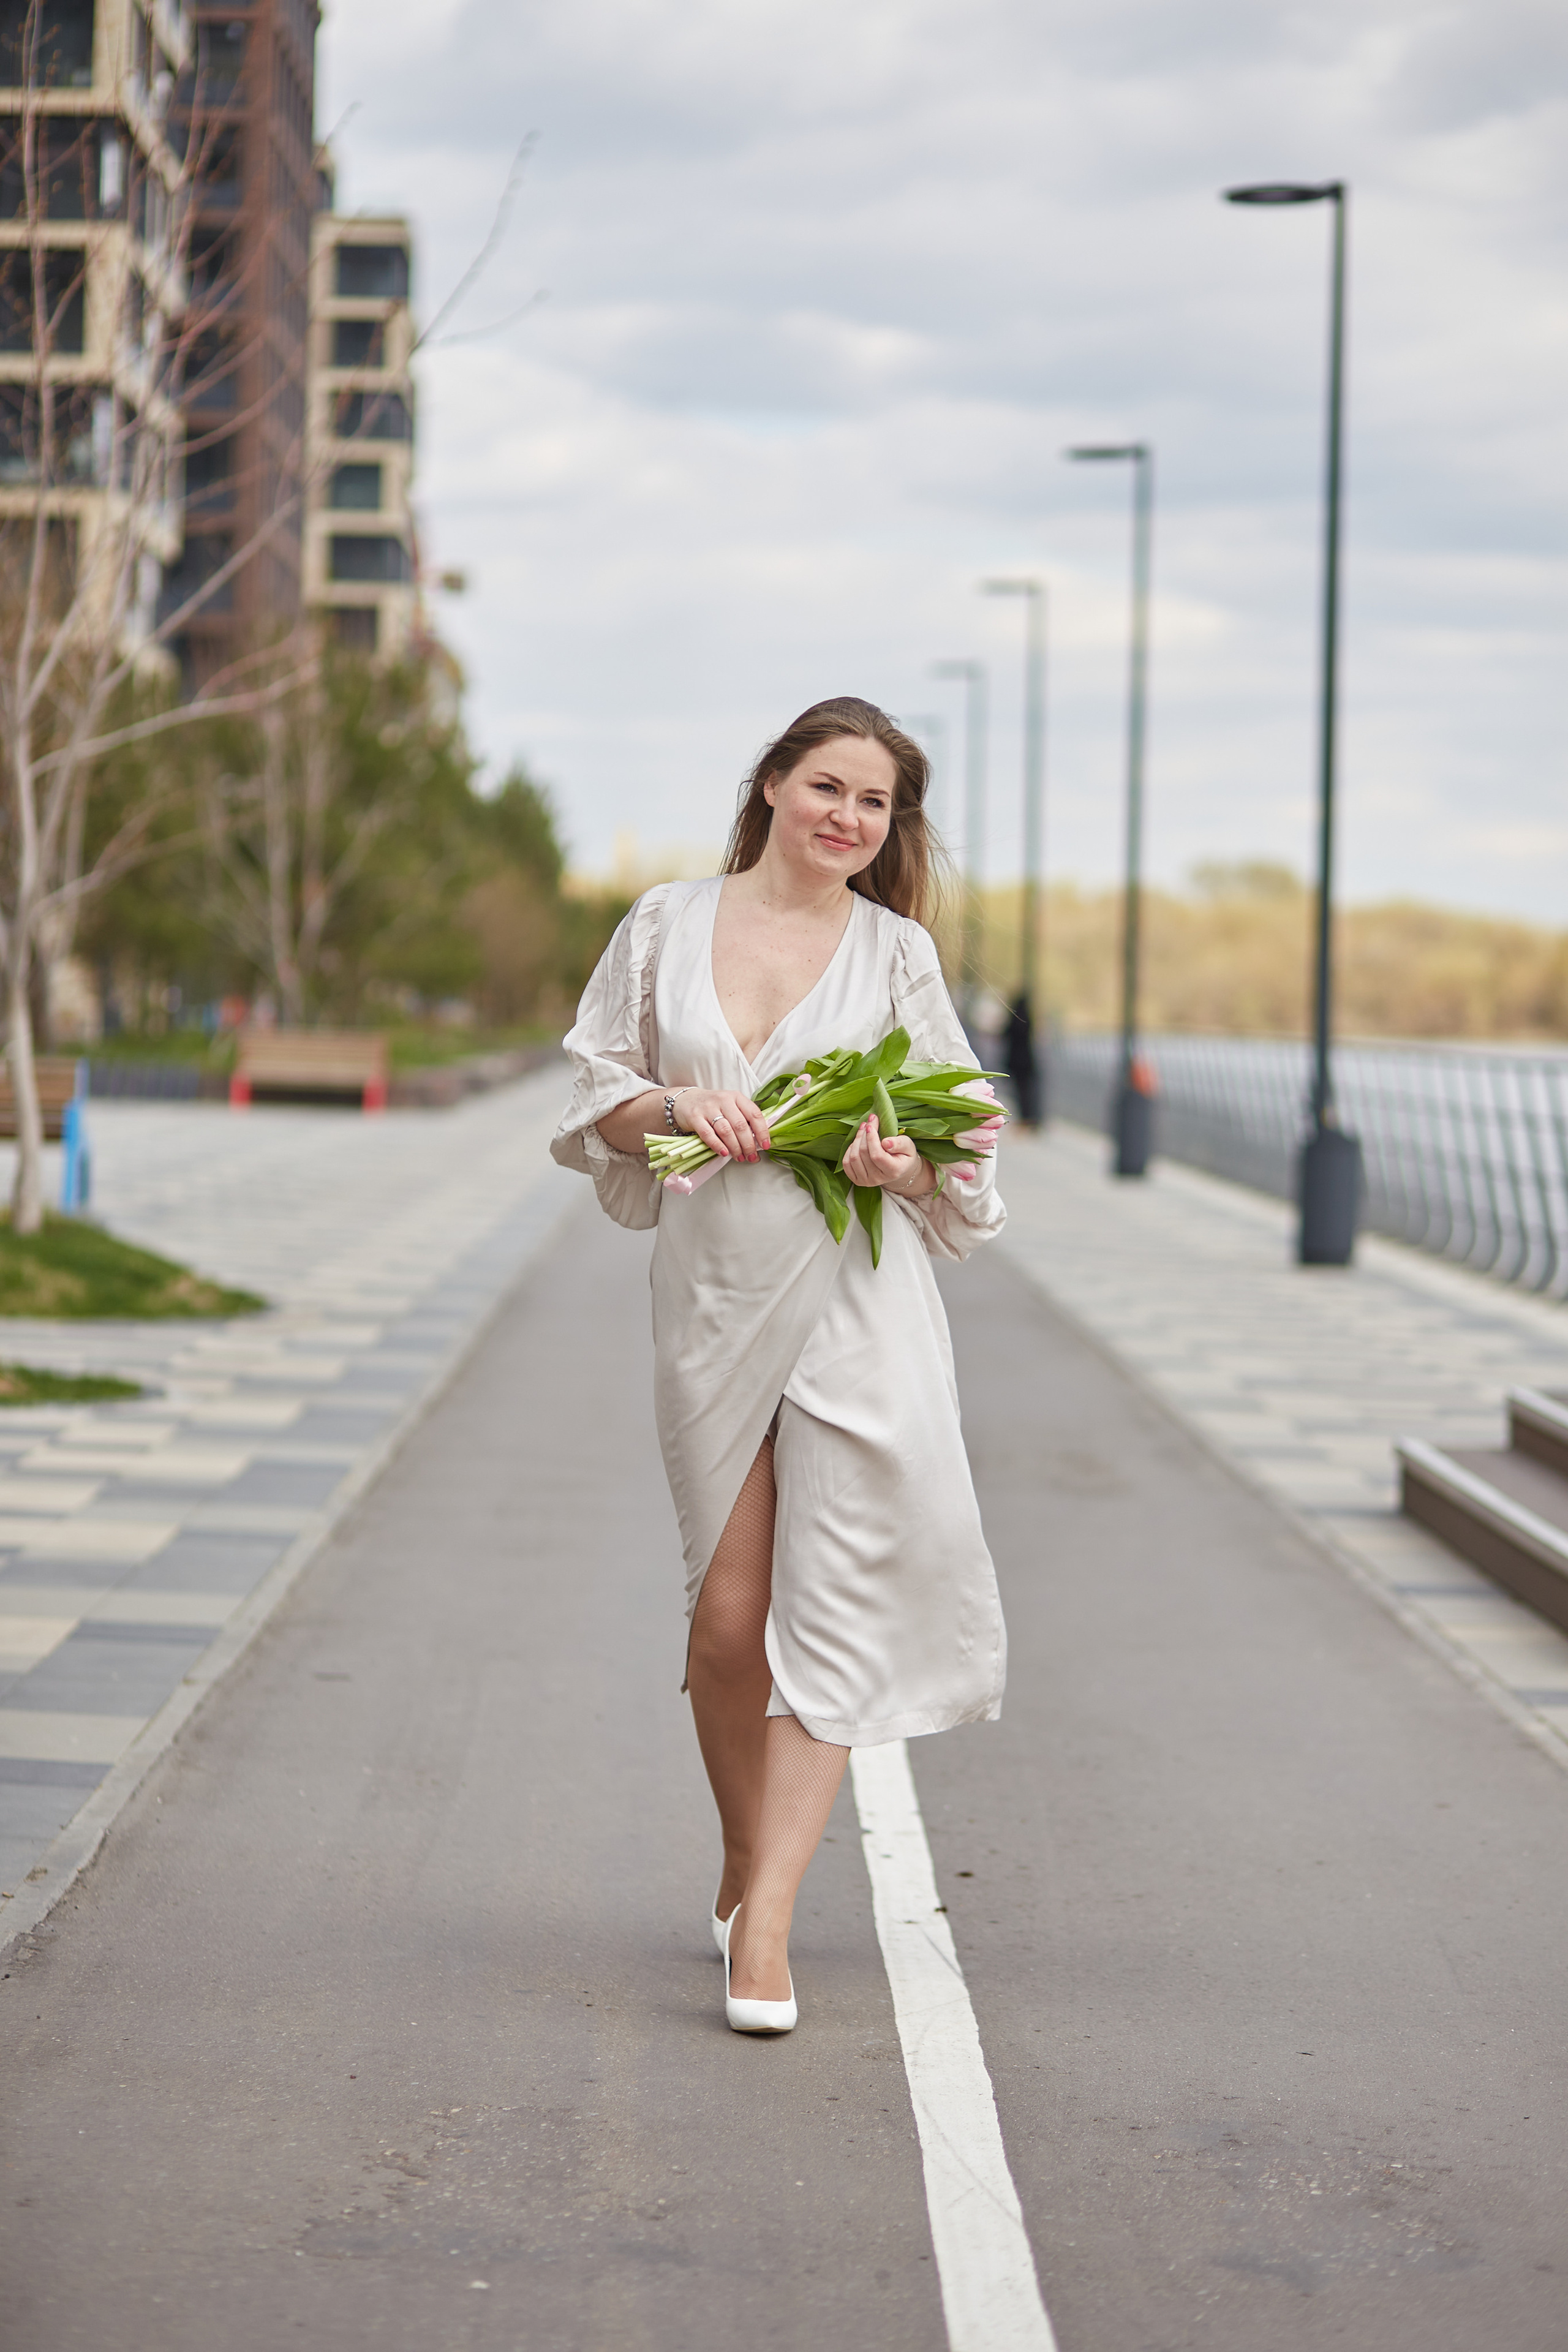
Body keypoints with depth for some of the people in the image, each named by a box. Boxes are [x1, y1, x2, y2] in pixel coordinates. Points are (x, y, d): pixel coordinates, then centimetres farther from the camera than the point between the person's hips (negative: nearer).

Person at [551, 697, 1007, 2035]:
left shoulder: (896, 952, 6)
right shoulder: (668, 924, 7)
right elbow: (596, 1103, 11)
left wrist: (908, 1165, -14)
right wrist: (672, 1106, -10)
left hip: (859, 1304, -1)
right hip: (713, 1306, 1)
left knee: (829, 1609, -7)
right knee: (727, 1618, 5)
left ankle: (765, 1926, -6)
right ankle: (746, 1862, 29)